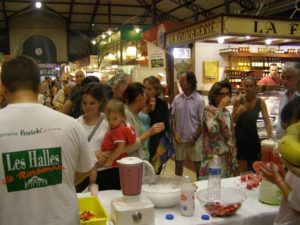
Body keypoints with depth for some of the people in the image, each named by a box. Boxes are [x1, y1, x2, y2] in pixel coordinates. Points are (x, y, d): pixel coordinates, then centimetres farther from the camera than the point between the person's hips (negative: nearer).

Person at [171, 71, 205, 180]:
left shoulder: (199, 100, -10)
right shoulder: (177, 98, 1)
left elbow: (203, 122, -8)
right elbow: (173, 117, 6)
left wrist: (194, 138, -11)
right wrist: (175, 133, -5)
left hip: (194, 139, -3)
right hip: (180, 138, 3)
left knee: (198, 164, 9)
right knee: (178, 163, 15)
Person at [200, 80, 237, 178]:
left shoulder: (227, 112, 13)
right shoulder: (208, 110, -10)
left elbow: (231, 136, 17)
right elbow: (213, 130, -28)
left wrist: (234, 158, 16)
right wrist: (220, 108, -23)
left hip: (228, 158, 7)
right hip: (214, 158, -7)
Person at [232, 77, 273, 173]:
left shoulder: (260, 102, -4)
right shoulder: (238, 100, -9)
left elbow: (267, 121, -8)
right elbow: (233, 121, -4)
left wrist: (271, 138, -18)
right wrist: (238, 112, -24)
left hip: (253, 135, 3)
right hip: (239, 135, -3)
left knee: (254, 166, 13)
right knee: (242, 168, -3)